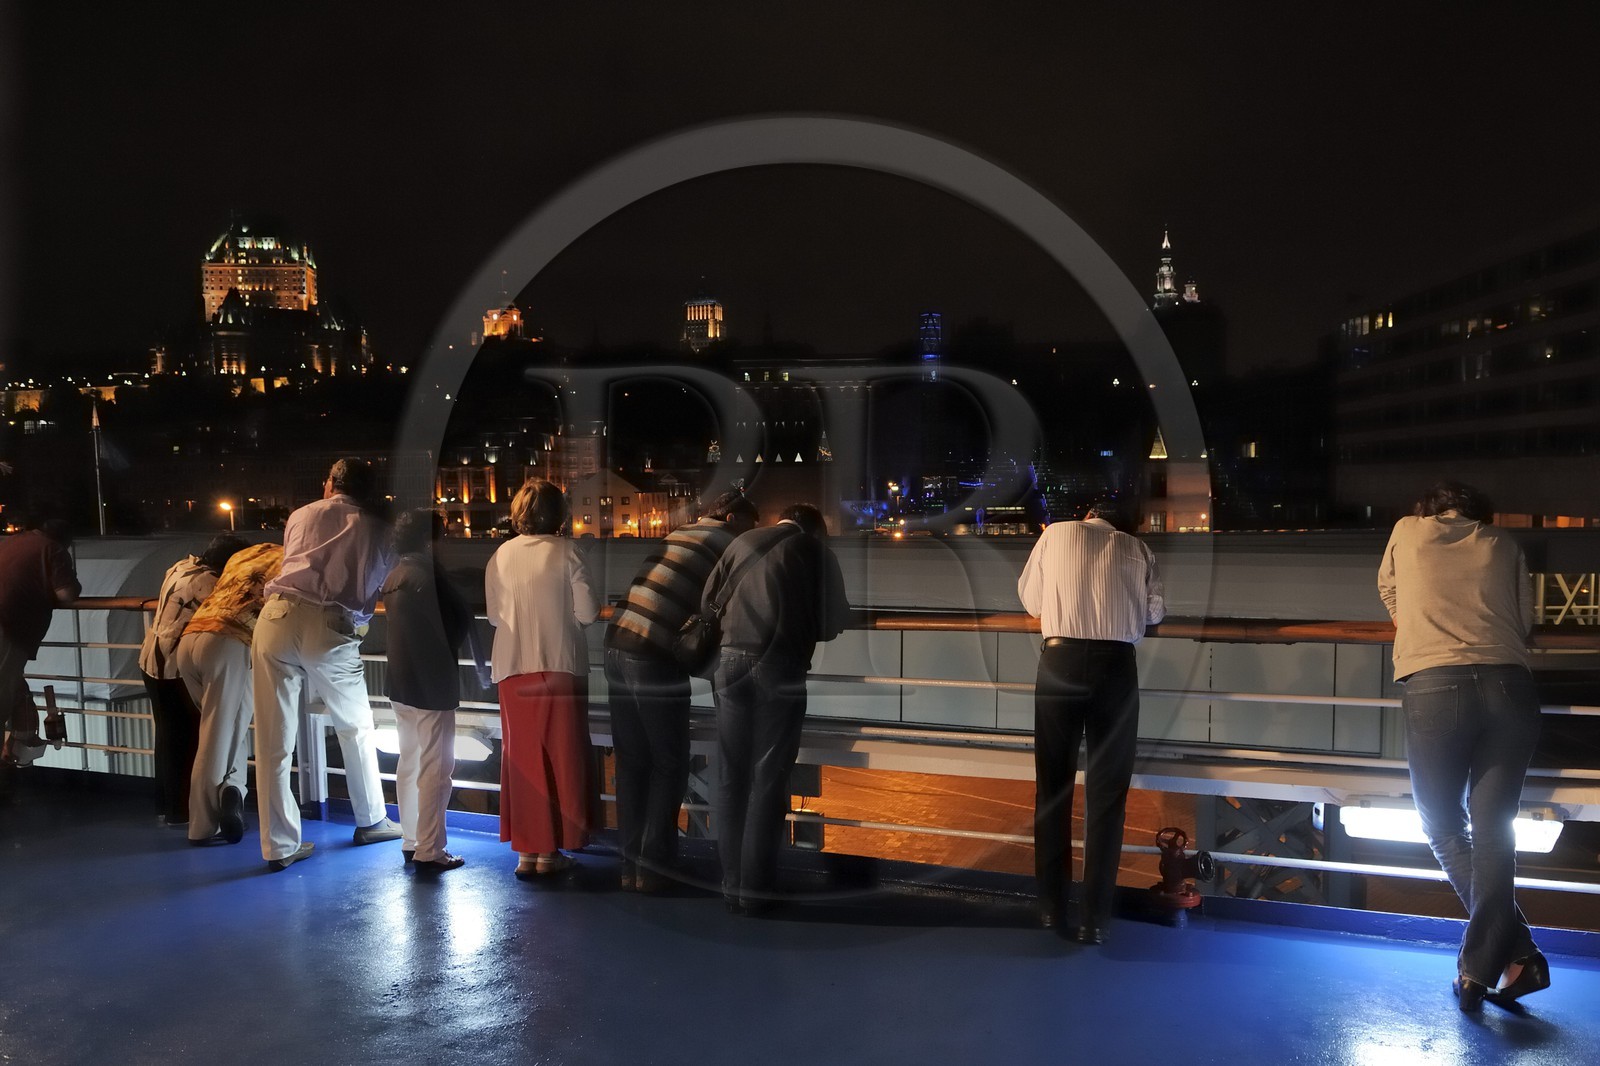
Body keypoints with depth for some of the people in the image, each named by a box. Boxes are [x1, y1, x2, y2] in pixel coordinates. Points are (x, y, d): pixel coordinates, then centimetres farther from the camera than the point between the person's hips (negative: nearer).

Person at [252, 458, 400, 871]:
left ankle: (280, 845, 11)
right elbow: (382, 586, 19)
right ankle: (371, 821, 33)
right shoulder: (378, 529, 16)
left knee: (273, 739, 6)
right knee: (356, 727, 19)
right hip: (330, 627, -1)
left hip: (278, 617, 1)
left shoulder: (300, 516, 20)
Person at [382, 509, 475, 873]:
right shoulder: (426, 574, -18)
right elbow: (461, 619, -14)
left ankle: (411, 843, 21)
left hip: (401, 681, 9)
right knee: (435, 767, -4)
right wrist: (447, 652, 3)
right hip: (431, 683, -9)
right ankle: (429, 851, -2)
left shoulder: (393, 577, 10)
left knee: (409, 762, 14)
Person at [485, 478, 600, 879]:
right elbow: (588, 611, -9)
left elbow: (494, 615, 7)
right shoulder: (565, 552, -8)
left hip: (514, 669, 3)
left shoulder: (500, 556, 1)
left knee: (522, 759, 9)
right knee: (560, 756, 7)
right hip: (561, 667, -3)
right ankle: (551, 850, 12)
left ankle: (526, 850, 13)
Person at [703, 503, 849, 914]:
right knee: (768, 779, 4)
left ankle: (732, 884, 15)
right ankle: (755, 889, 7)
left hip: (732, 663, 3)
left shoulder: (744, 541, 14)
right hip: (780, 670, -2)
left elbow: (708, 602, 14)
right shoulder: (817, 550, 8)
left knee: (731, 777, 10)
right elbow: (834, 622, 8)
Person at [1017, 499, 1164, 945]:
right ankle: (1094, 918, 7)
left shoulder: (1056, 533, 14)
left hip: (1060, 660, 0)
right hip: (1116, 664, 0)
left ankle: (1050, 906, 18)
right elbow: (1155, 610, 9)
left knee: (1053, 784, 12)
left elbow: (1030, 599, 17)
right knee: (1106, 792, 6)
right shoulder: (1137, 548, 16)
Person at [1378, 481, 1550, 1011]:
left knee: (1444, 828, 11)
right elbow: (1524, 619, 18)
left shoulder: (1408, 530, 17)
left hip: (1435, 687, -2)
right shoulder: (1504, 544, 19)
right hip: (1511, 687, 2)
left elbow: (1390, 595, 31)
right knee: (1492, 832, 5)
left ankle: (1518, 953, 2)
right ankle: (1480, 969, 1)